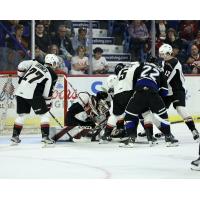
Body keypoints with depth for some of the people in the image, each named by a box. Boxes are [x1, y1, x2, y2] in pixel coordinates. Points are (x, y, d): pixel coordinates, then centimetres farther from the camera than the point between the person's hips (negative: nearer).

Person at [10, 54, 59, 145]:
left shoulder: (35, 64, 14)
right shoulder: (53, 75, 3)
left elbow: (21, 66, 6)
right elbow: (47, 93, 2)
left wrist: (21, 78, 21)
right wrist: (48, 104, 14)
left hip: (20, 91, 5)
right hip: (33, 95, -5)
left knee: (21, 114, 20)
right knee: (44, 114, 8)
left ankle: (15, 135, 23)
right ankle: (45, 136, 1)